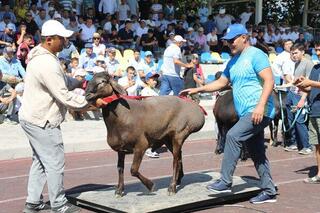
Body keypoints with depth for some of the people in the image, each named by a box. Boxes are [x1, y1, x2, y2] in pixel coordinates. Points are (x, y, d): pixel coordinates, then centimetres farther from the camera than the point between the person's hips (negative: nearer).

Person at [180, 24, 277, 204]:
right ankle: (270, 191, 18)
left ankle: (225, 182, -13)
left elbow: (269, 81, -17)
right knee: (257, 153, 10)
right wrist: (197, 90, 17)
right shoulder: (234, 61, 17)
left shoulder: (256, 55, -9)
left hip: (260, 112, -9)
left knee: (233, 136, -20)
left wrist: (261, 106, -27)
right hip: (247, 114, 9)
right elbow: (221, 83, 24)